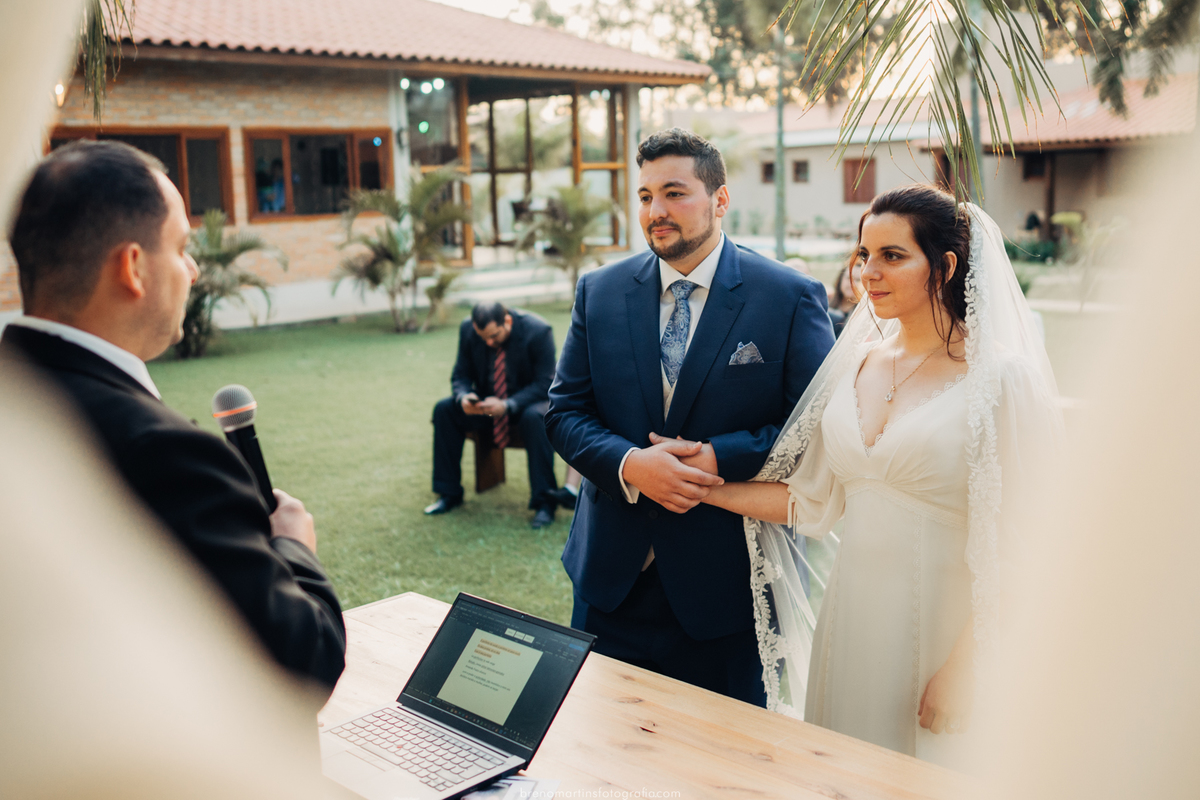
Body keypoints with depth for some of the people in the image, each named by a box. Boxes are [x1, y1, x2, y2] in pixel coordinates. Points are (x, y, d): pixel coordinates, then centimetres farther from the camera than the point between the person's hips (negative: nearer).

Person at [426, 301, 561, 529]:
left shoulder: (538, 331, -21)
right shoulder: (468, 329, -9)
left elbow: (544, 384, -20)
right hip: (487, 404, 5)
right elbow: (461, 375, 0)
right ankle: (449, 494, -5)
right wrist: (463, 397, -25)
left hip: (527, 403, -4)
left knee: (534, 417, -37)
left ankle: (544, 501, -27)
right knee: (444, 409, -17)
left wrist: (507, 406, -34)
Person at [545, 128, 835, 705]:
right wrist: (630, 465, -17)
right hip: (612, 573, 3)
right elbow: (564, 412, 2)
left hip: (726, 577, -3)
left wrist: (722, 458, -22)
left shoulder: (791, 298, -7)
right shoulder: (599, 292, 3)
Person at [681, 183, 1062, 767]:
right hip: (852, 612, 5)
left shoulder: (1000, 378, -12)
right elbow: (813, 500, 9)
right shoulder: (856, 361, 6)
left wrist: (963, 672, -15)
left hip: (943, 626, -5)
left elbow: (1011, 546, -13)